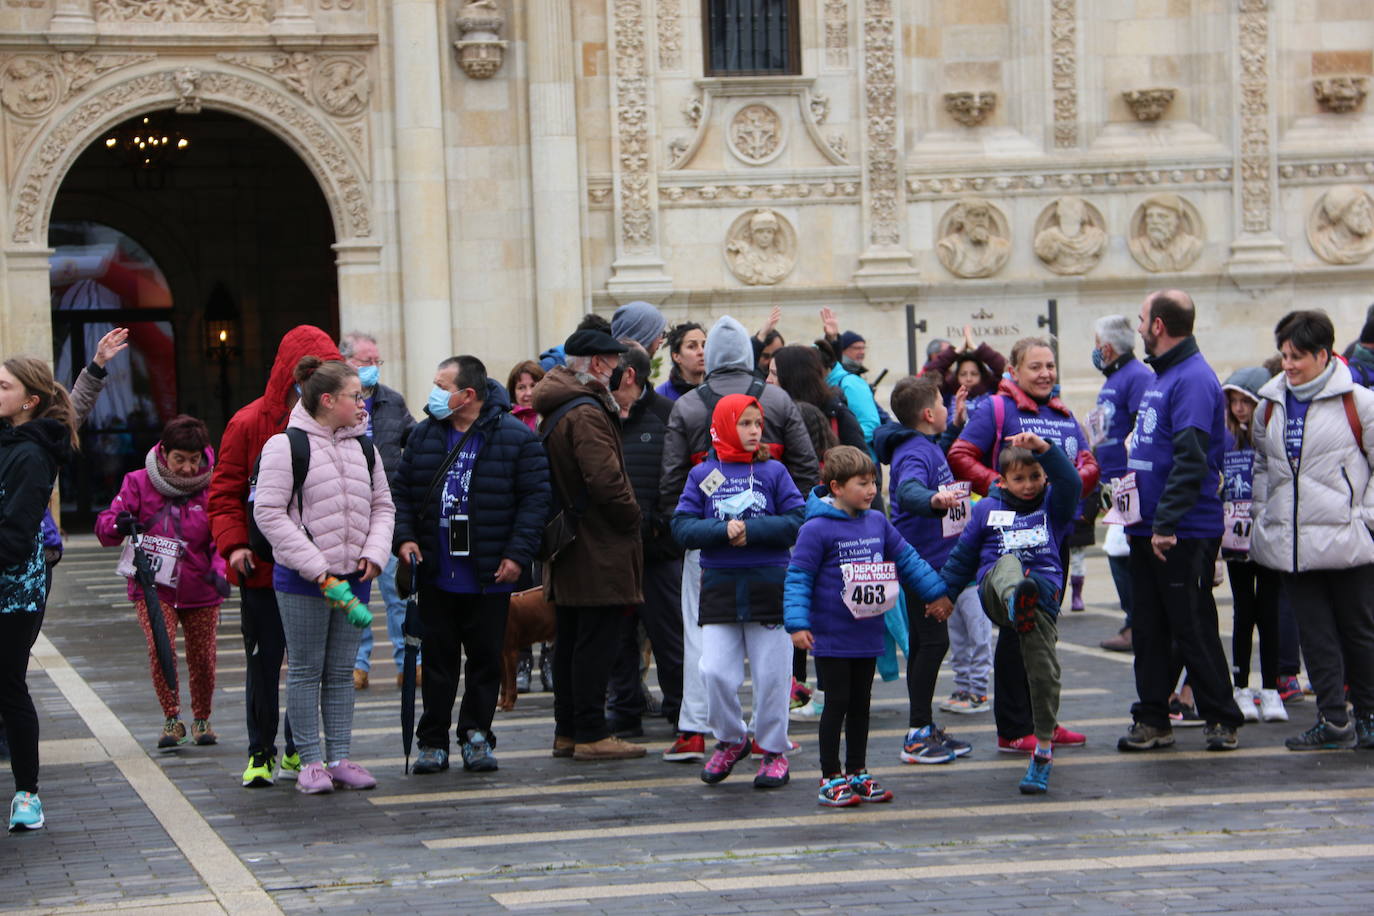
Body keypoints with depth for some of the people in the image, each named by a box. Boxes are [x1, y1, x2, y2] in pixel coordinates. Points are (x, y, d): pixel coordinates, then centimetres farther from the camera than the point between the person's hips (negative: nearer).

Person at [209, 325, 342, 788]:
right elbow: (225, 493, -3)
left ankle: (299, 750, 22)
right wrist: (233, 543, -17)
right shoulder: (249, 424, -5)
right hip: (263, 570, -3)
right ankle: (261, 754, 13)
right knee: (264, 659, 3)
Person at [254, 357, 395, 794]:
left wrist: (374, 553, -4)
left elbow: (382, 506, 16)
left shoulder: (362, 446, 10)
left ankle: (339, 758, 15)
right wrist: (319, 571, -16)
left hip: (353, 578, 6)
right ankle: (311, 761, 7)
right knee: (305, 671, 1)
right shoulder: (286, 446, -9)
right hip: (301, 579, -6)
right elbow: (269, 513, -13)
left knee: (342, 672, 10)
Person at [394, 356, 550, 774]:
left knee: (485, 660, 6)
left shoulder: (517, 438, -6)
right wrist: (404, 537, -3)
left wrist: (518, 554, -12)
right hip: (435, 573, 3)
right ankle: (434, 742, 14)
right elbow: (402, 491, 12)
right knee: (437, 660, 7)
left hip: (490, 576, -3)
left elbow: (535, 498, -6)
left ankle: (476, 736, 18)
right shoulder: (424, 435, 6)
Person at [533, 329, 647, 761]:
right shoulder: (587, 413, -17)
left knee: (570, 640, 14)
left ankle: (567, 731, 19)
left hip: (568, 545, 10)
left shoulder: (554, 411, 15)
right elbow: (605, 480, -25)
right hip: (598, 548, -10)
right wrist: (631, 516, -11)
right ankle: (591, 733, -4)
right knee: (596, 640, -6)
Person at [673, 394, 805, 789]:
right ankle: (730, 740, 16)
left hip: (769, 583, -1)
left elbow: (796, 522, -4)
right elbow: (682, 527, -1)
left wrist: (751, 530, -15)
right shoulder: (702, 475, 5)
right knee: (715, 672, -7)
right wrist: (723, 530, -16)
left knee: (771, 674, 2)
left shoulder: (773, 471, 3)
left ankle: (774, 751, 17)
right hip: (719, 585, 1)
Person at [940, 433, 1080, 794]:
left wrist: (1043, 448, -17)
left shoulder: (1053, 505, 19)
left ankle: (1043, 751, -4)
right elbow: (963, 554, 26)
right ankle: (1017, 601, -75)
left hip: (1045, 588, 0)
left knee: (1042, 665, -15)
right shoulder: (987, 509, 22)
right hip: (994, 587, 0)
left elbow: (1069, 482, -3)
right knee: (1008, 564, -36)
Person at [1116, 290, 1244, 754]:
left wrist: (1165, 524, -26)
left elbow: (1191, 459, -24)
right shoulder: (1160, 376, 15)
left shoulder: (1194, 379, -15)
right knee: (1149, 629, 10)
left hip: (1183, 532, -9)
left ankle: (1219, 717, 9)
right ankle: (1152, 719, 15)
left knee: (1193, 628, -1)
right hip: (1149, 527, 9)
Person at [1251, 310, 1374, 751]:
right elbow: (1262, 466, 20)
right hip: (1292, 545, 4)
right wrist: (1263, 518, 12)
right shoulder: (1270, 406, 10)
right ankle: (1333, 721, 7)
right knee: (1315, 634, 3)